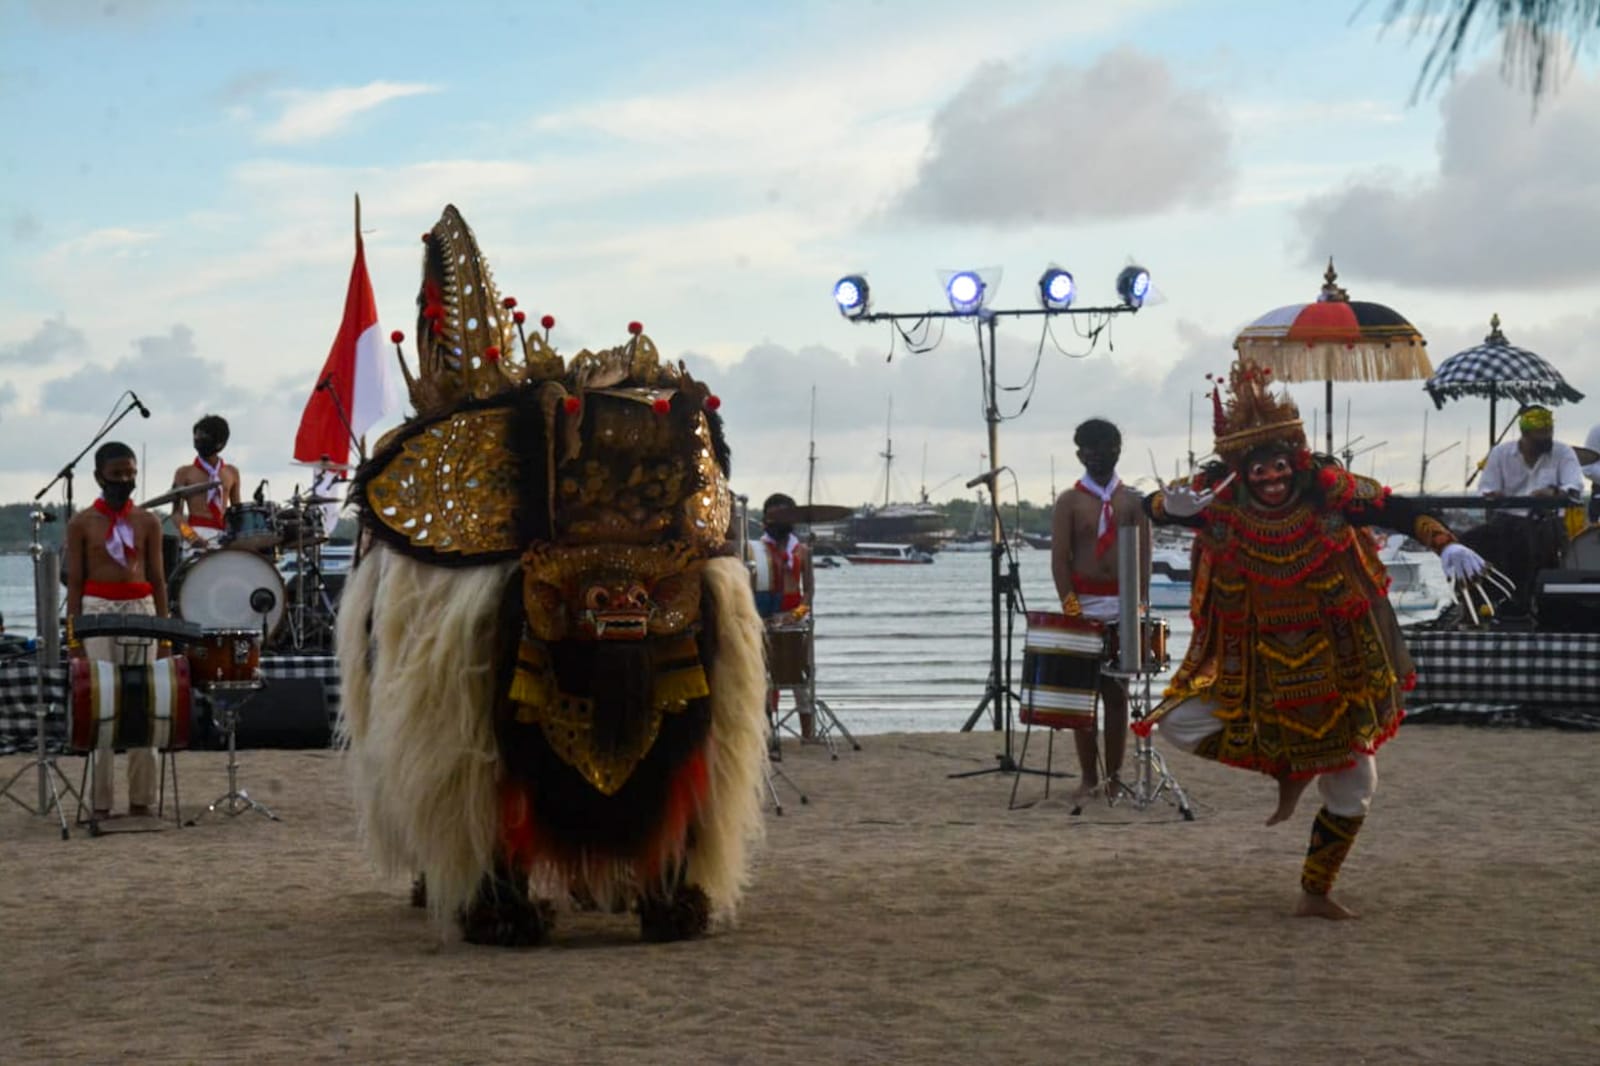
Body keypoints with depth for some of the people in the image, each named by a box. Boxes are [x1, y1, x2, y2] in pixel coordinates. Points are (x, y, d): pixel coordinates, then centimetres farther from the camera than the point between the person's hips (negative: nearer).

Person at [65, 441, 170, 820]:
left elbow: (157, 579, 9)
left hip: (141, 611, 2)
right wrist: (73, 636, -4)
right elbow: (74, 582, 2)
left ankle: (141, 799, 7)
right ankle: (101, 801, 0)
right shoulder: (82, 524, 2)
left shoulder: (148, 522, 8)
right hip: (98, 613, -2)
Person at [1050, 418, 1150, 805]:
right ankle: (1089, 776, 5)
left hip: (1123, 605, 1)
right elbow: (1059, 558, -4)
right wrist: (1070, 608, -14)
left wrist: (1140, 605, -10)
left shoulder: (1132, 500, 6)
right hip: (1083, 606, -1)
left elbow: (1143, 556, 1)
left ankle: (1114, 776, 6)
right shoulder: (1069, 501, 2)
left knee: (1117, 693, 3)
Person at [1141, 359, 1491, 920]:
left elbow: (1397, 510, -15)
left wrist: (1447, 546, -32)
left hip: (1334, 673, 0)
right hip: (1249, 672, 0)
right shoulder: (1220, 498, -15)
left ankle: (1315, 894, 28)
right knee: (1178, 725, -16)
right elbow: (1153, 506, -15)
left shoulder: (1328, 490, -17)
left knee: (1354, 787, 6)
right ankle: (1285, 769, 9)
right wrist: (1172, 506, -41)